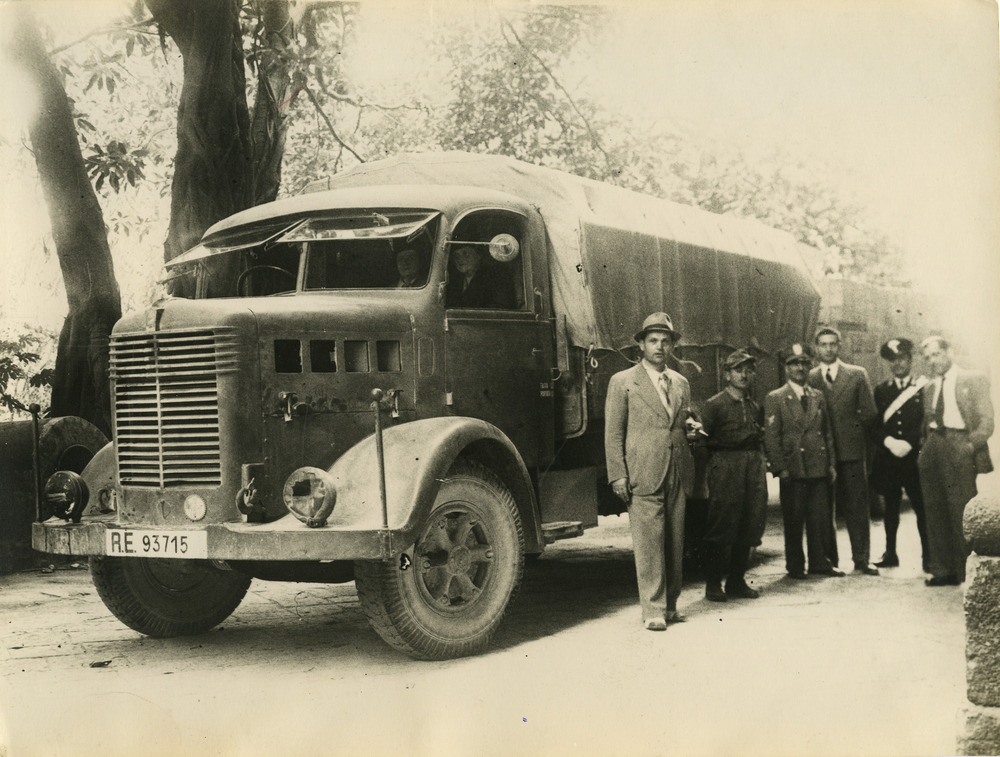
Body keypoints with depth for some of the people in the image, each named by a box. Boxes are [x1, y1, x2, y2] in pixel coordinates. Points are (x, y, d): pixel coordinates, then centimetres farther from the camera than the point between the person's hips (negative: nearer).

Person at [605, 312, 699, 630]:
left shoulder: (680, 383, 17)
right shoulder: (622, 382, 2)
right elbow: (613, 433, 0)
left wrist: (690, 426, 3)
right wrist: (618, 475, -8)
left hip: (677, 476, 5)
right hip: (643, 476, -5)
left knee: (675, 543, 7)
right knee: (648, 544, -6)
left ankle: (670, 605, 18)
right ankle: (653, 610, 0)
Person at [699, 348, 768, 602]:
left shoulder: (756, 407, 17)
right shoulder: (714, 405, 0)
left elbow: (761, 439, 20)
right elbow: (703, 440, -3)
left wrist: (761, 463, 7)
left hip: (754, 467, 6)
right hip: (725, 469, -6)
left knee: (750, 524, 5)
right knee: (723, 525, -6)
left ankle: (737, 581, 15)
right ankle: (713, 584, 2)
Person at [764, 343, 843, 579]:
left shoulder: (818, 397, 15)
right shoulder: (774, 399, 0)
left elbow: (828, 432, 16)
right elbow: (771, 437, -5)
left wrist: (831, 463, 9)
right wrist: (780, 468, -11)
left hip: (819, 469, 4)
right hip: (792, 469, -4)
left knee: (821, 518, 5)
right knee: (793, 520, 2)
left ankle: (820, 562, 15)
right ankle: (795, 566, 12)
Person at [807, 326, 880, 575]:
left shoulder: (857, 375, 7)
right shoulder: (809, 378, 8)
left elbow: (870, 413, 7)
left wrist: (852, 431, 2)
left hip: (851, 451, 0)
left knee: (857, 508, 0)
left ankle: (862, 559, 6)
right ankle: (829, 560, 11)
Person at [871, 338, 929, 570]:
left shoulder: (923, 387, 3)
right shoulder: (881, 390, 13)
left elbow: (926, 423, -3)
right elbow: (876, 423, 7)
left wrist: (908, 443, -14)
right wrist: (888, 442, -10)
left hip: (915, 457, -3)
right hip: (887, 459, 3)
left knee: (921, 507, -4)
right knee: (891, 507, 9)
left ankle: (928, 556, 1)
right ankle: (890, 554, 15)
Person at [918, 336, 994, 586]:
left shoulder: (974, 379, 3)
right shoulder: (929, 388, 20)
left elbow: (986, 420, -2)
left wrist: (971, 444, -13)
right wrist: (925, 448, 9)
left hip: (959, 444, -6)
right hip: (933, 448, 6)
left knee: (962, 512, -9)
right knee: (935, 512, 4)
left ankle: (968, 572, -2)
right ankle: (942, 570, 10)